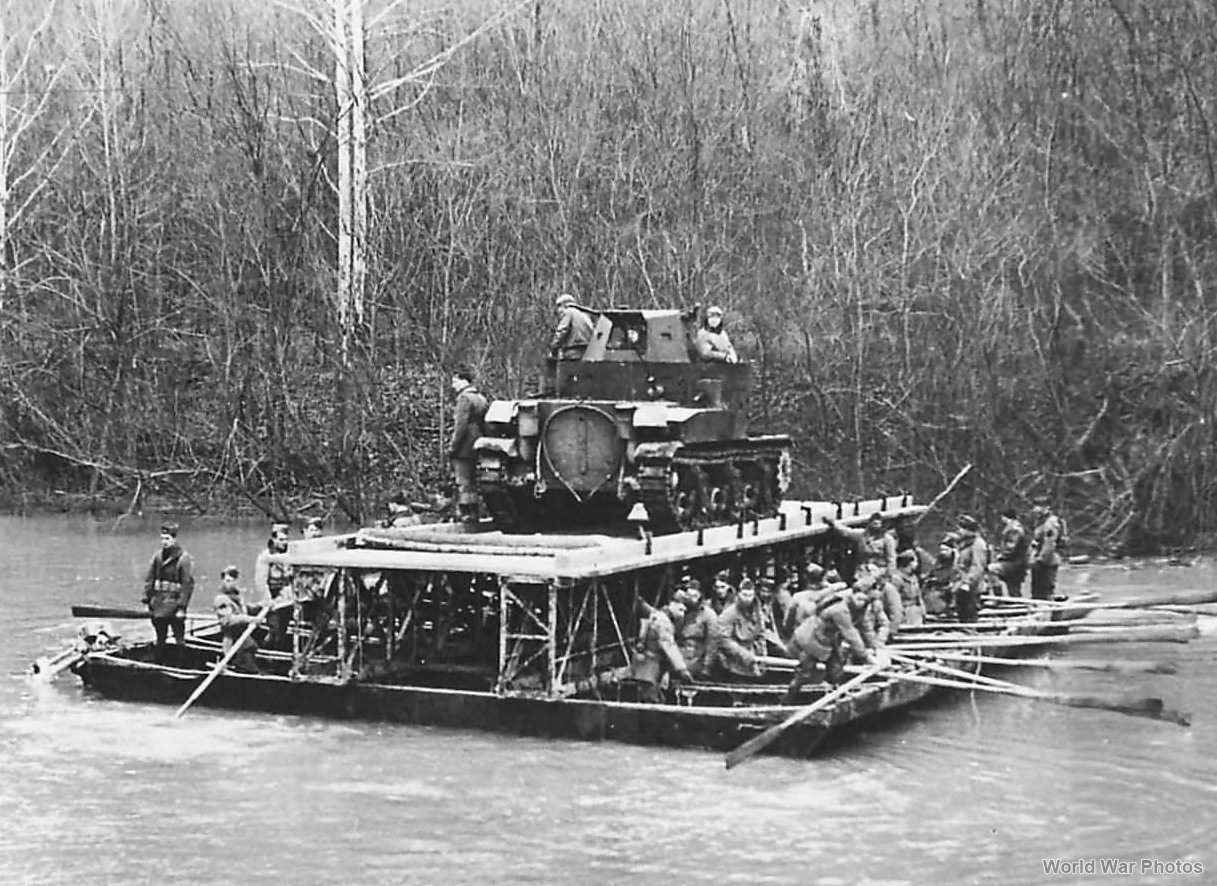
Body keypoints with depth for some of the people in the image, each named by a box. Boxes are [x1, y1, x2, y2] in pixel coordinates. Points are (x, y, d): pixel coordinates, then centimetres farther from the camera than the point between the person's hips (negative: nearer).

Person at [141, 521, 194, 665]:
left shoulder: (183, 558, -8)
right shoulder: (158, 556, 8)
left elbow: (188, 584, -11)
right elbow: (149, 579, 12)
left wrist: (182, 607, -15)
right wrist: (147, 601, 5)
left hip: (174, 606, -5)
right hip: (158, 606, 5)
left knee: (179, 641, 1)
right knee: (160, 640, 15)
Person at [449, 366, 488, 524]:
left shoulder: (464, 398, -13)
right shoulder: (480, 397, 16)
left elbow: (461, 426, -20)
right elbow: (483, 424, 21)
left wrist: (452, 447, -16)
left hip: (463, 448, -9)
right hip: (476, 448, 9)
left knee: (463, 481, -6)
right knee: (472, 482, 14)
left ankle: (466, 513, -7)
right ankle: (473, 512, 16)